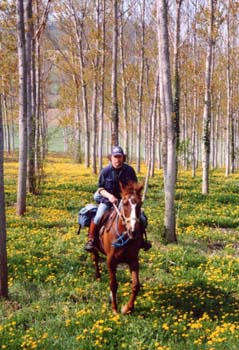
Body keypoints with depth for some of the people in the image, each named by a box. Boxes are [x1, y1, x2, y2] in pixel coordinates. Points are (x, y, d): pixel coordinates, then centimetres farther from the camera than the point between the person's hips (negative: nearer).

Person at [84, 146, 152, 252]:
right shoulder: (105, 171, -8)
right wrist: (109, 196, -21)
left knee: (142, 219, -6)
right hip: (108, 200, -2)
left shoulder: (129, 170, -4)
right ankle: (90, 240, -5)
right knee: (98, 218, -24)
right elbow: (100, 188, -3)